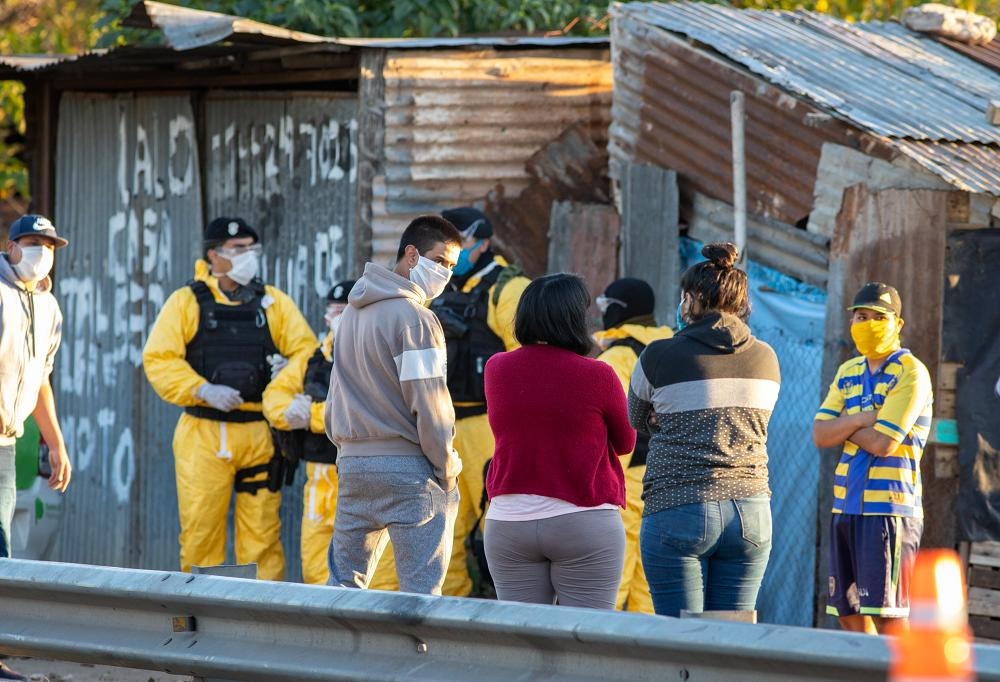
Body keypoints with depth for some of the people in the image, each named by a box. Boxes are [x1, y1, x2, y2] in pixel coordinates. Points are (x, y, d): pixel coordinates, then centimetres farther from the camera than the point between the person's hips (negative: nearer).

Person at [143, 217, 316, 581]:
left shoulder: (273, 302, 11)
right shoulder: (187, 302, 5)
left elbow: (306, 350, 4)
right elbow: (159, 359, -2)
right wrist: (204, 390, -16)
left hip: (259, 432, 1)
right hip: (204, 437, -1)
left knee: (262, 531, 0)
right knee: (200, 528, -1)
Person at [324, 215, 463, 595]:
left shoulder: (353, 313, 16)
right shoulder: (414, 317, -12)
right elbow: (429, 403, -14)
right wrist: (447, 471, -7)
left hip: (352, 463, 8)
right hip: (408, 469, -8)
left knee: (344, 583, 11)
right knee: (421, 592, -6)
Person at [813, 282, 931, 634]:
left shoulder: (910, 374, -7)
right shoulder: (848, 373, 16)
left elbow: (882, 443, -16)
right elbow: (820, 435, 5)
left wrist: (843, 426, 0)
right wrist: (860, 420, -10)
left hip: (889, 505, -8)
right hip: (847, 504, 8)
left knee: (885, 614, -12)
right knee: (849, 614, 8)